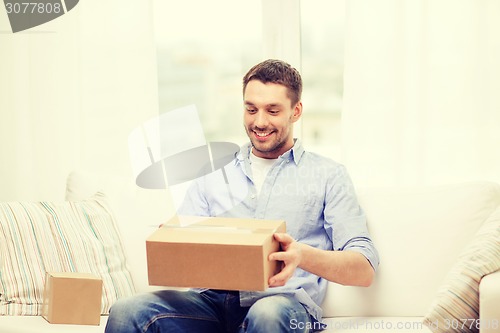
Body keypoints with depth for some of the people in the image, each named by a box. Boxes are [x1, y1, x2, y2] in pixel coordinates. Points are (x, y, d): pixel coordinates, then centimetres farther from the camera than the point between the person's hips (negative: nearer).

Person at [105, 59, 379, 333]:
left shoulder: (328, 176, 11)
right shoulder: (213, 175, 21)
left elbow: (364, 271, 1)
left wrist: (303, 255, -20)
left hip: (283, 303, -2)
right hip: (213, 299, 2)